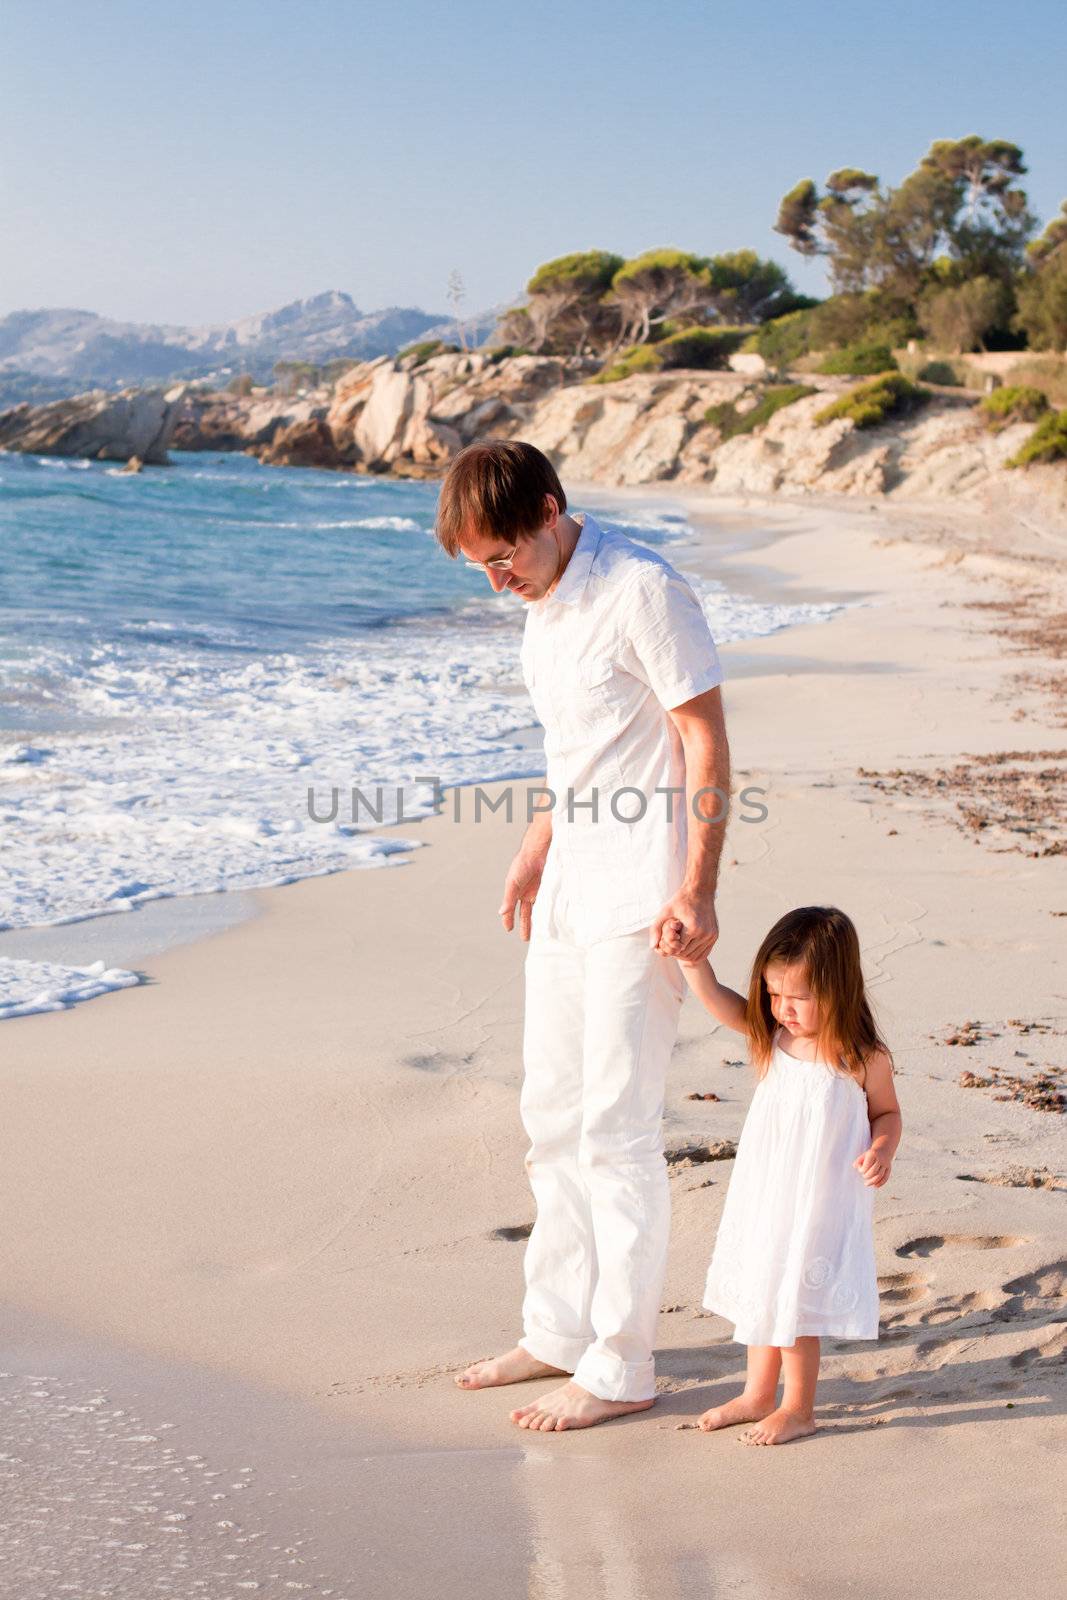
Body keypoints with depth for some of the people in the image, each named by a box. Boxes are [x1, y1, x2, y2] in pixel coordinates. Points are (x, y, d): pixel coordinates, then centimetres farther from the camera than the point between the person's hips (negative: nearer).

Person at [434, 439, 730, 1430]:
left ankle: (621, 1368, 7)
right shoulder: (544, 603, 11)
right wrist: (534, 854, 23)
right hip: (569, 896, 9)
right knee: (553, 1120, 15)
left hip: (640, 902, -9)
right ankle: (561, 1332, 28)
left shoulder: (641, 592, -16)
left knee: (617, 1129, -4)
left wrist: (696, 888, -19)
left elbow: (706, 743, -15)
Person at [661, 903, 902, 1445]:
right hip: (762, 1196, 5)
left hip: (820, 1203, -5)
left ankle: (797, 1409, 22)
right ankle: (758, 1395, 35)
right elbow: (719, 1002, -11)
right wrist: (691, 959, -27)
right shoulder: (773, 1036, -3)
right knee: (762, 1293, 18)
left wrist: (881, 1151, -17)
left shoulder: (864, 1059, -13)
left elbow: (886, 1113, 2)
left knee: (796, 1303, 4)